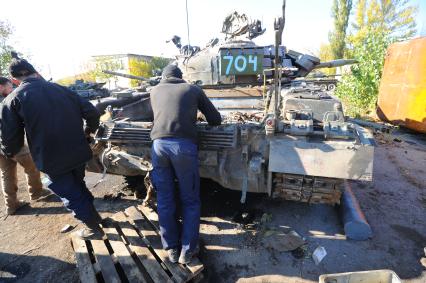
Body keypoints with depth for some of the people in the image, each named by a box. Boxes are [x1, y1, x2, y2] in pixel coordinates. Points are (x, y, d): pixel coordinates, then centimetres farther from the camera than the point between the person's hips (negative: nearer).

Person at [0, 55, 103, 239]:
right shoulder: (60, 89, 4)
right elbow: (92, 112, 0)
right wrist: (89, 130, 19)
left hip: (51, 159, -4)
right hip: (77, 152, 4)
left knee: (69, 194, 13)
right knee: (78, 185, 27)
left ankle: (93, 228, 24)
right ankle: (93, 215, 44)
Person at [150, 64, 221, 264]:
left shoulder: (155, 90, 24)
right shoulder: (193, 89, 18)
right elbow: (216, 120, 18)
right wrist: (199, 116, 40)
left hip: (159, 144, 3)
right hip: (184, 145, -2)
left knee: (164, 199, 15)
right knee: (190, 200, 13)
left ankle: (171, 249, 29)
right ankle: (187, 251, 22)